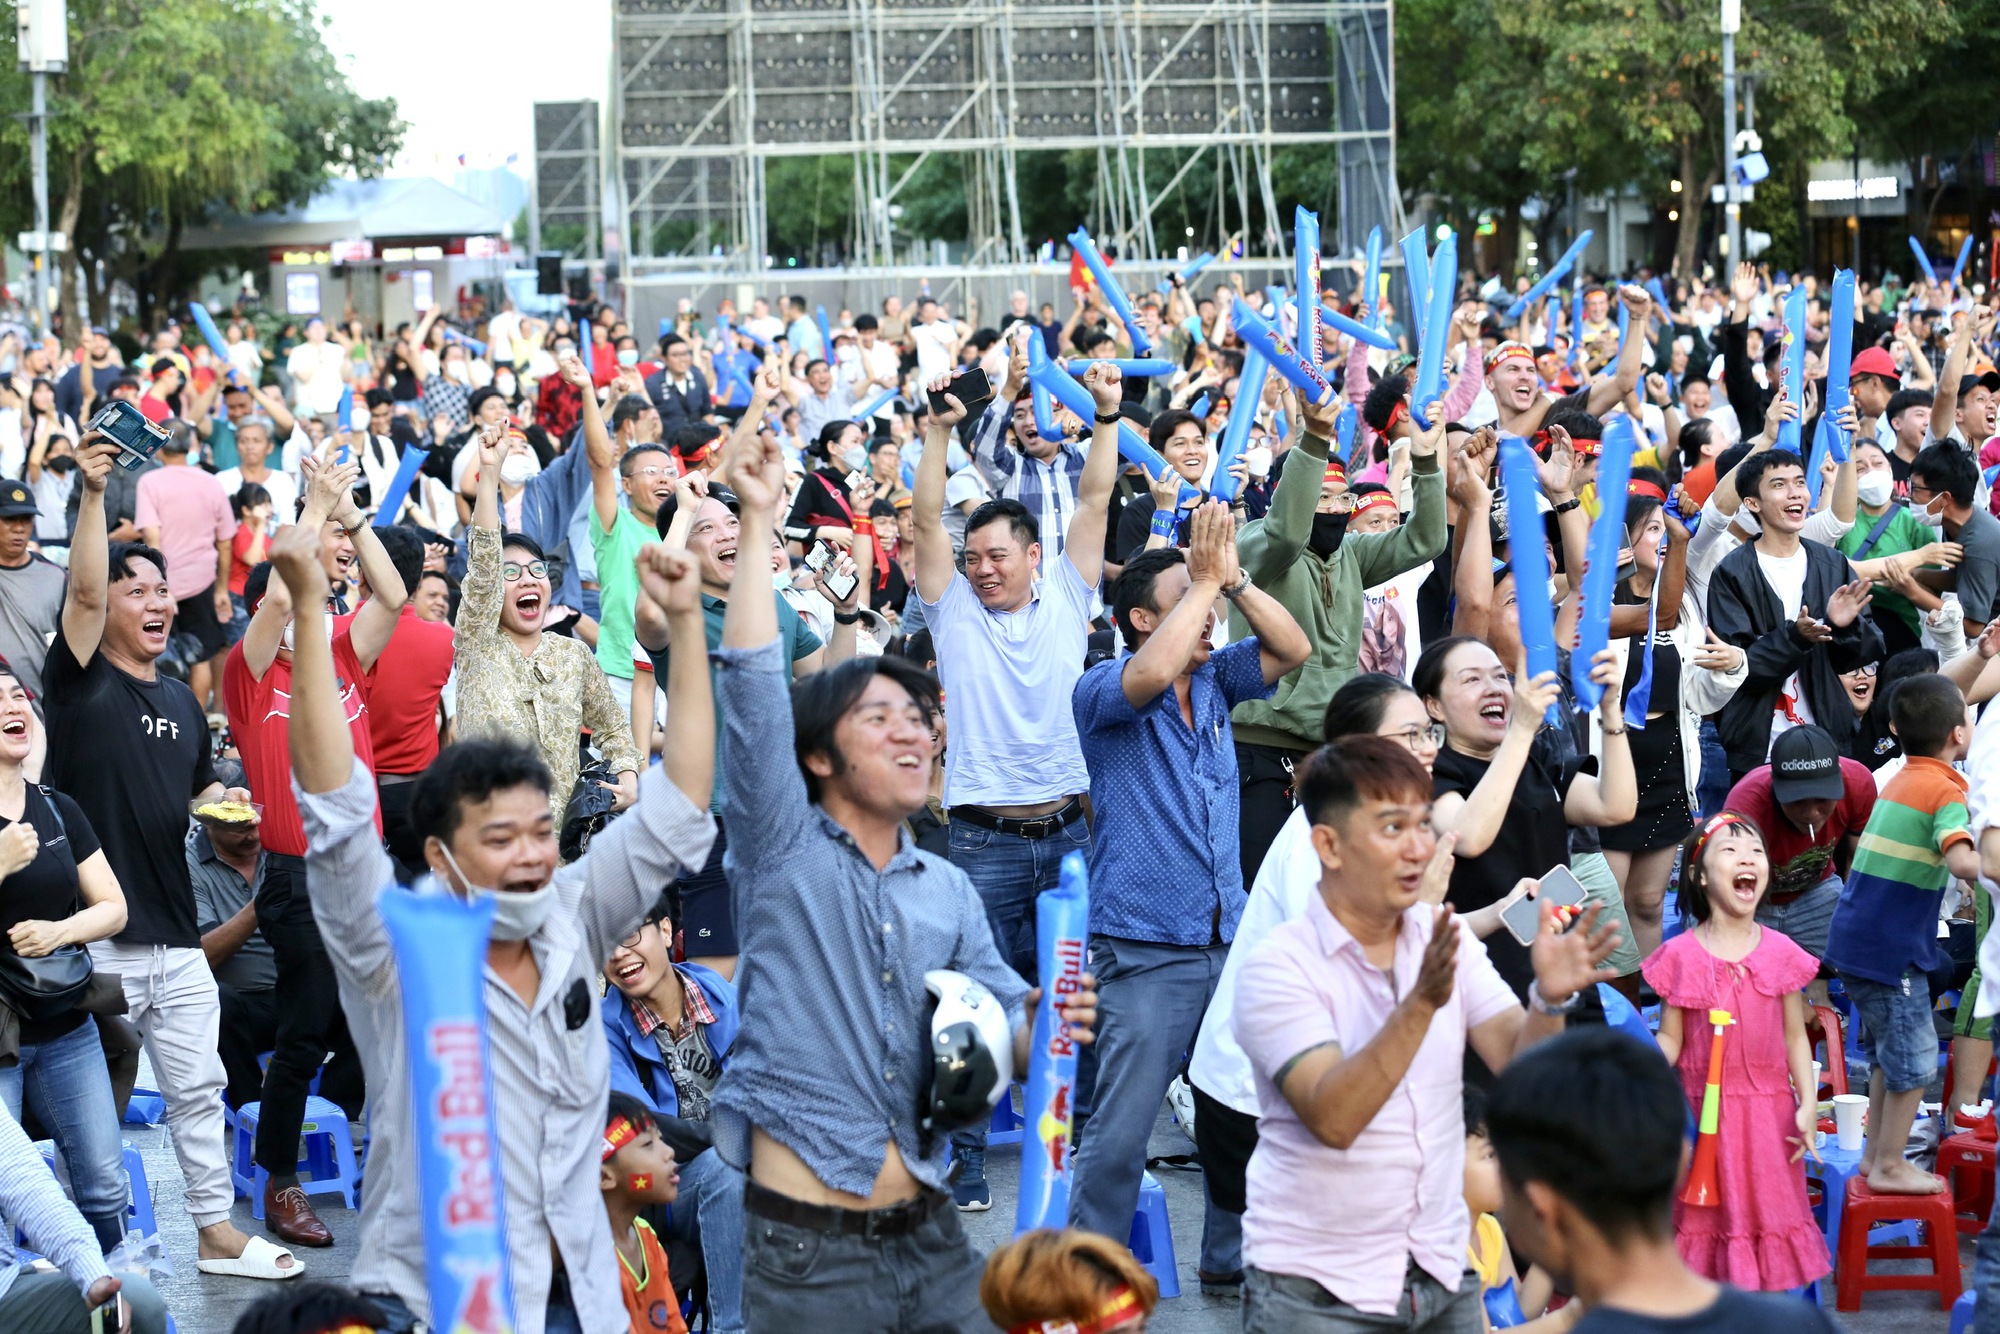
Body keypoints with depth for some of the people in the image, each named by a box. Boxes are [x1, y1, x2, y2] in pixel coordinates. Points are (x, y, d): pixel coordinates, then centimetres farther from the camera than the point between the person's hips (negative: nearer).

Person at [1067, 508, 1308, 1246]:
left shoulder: (1214, 681, 12)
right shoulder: (1101, 692, -6)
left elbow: (1292, 648, 4)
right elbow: (1150, 673, -27)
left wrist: (1231, 578, -8)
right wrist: (1204, 579, -18)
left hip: (1230, 942, 6)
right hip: (1145, 949, -6)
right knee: (1121, 1129, -6)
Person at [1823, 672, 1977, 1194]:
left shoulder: (1901, 780, 10)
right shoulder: (1944, 791, -17)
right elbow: (1963, 861, -32)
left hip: (1858, 935, 9)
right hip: (1891, 949, -9)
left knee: (1889, 1051, 21)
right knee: (1914, 1059, 1)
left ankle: (1876, 1154, 28)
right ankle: (1889, 1168, 8)